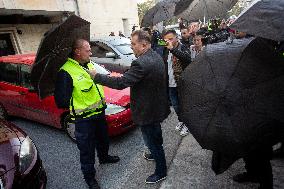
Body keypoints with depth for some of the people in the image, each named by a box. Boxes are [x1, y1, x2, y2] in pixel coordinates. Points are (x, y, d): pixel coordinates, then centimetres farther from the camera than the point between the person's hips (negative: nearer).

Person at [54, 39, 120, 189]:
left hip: (99, 113, 8)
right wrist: (78, 105, -12)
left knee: (103, 139, 28)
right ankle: (89, 177, 34)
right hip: (84, 120, -8)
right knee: (87, 150, 10)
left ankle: (104, 157, 57)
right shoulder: (66, 72, -22)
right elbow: (61, 101, -22)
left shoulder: (89, 65, 5)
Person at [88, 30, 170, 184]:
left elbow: (121, 83, -30)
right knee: (156, 136, 30)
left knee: (152, 141, 11)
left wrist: (96, 76, -20)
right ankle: (156, 154, 56)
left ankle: (161, 172, 32)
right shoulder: (157, 57, 2)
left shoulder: (141, 63, -30)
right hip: (157, 106, 9)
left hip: (148, 111, -9)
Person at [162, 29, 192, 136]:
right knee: (175, 105, 19)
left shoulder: (183, 48, -9)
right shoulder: (166, 50, 7)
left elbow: (187, 58, -33)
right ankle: (181, 121, 42)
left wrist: (173, 49, -36)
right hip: (170, 84, 6)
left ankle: (186, 124, 29)